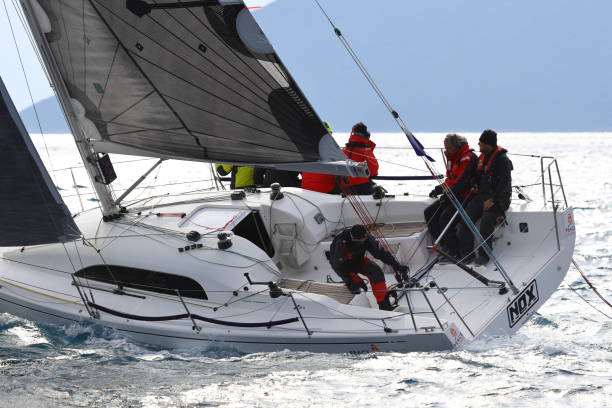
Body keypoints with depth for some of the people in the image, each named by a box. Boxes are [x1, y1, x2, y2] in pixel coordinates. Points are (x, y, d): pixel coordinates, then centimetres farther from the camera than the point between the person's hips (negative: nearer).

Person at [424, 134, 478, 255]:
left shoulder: (469, 158, -16)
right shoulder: (452, 158, 15)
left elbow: (462, 181, -23)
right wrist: (441, 188, 0)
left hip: (465, 197, -10)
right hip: (453, 195, 10)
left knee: (445, 217, -25)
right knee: (429, 212, 1)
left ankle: (453, 252, -19)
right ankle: (440, 245, 3)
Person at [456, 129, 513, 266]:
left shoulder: (502, 159, -11)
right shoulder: (482, 158, 15)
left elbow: (505, 183, -17)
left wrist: (493, 200, -22)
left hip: (498, 198, -7)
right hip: (482, 195, 7)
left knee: (486, 220, -30)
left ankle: (484, 255, -21)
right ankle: (465, 253, -12)